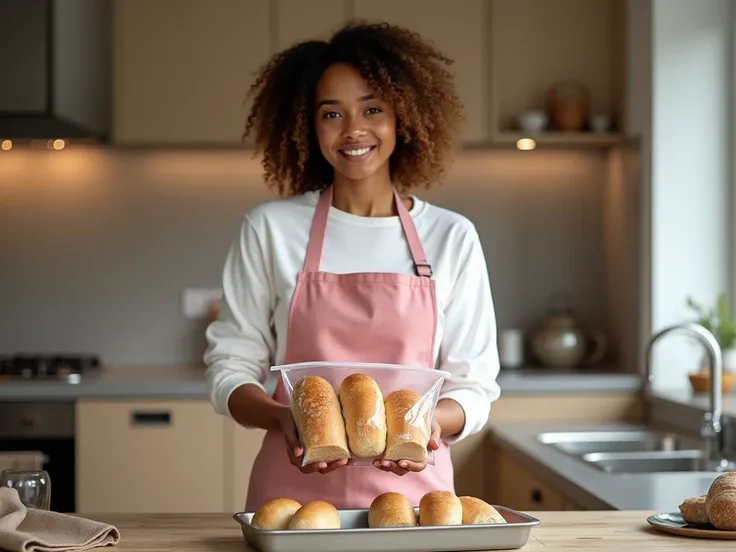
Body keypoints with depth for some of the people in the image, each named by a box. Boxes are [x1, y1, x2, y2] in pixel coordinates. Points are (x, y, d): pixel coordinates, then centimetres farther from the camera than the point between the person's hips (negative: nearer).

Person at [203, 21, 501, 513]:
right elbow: (230, 367, 2)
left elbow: (474, 385, 4)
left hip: (410, 485, 1)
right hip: (293, 487, 0)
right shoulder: (270, 230, 0)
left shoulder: (452, 237, 2)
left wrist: (429, 421, -18)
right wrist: (281, 418, -19)